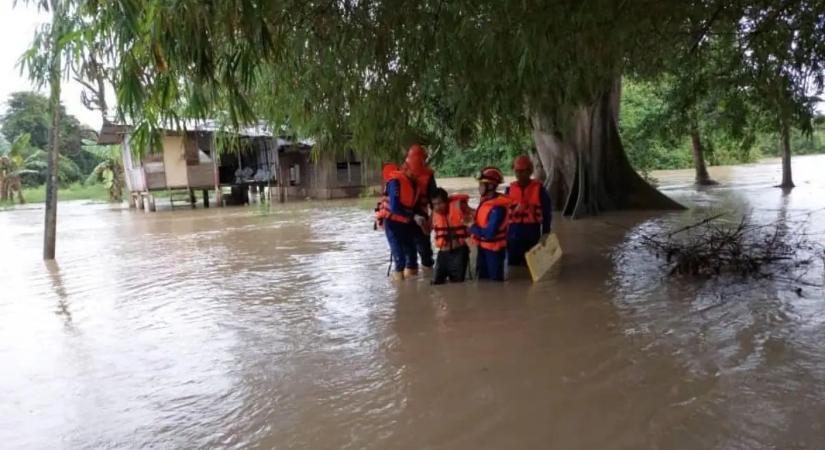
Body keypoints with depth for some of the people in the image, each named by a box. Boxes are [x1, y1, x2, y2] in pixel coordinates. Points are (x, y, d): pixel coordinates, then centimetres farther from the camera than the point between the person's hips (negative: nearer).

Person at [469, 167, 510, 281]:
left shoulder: (497, 207, -27)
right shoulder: (485, 199, 0)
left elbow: (489, 233, -28)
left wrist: (472, 228, -16)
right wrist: (473, 225, -7)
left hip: (494, 249, -9)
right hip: (483, 246, 9)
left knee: (495, 280, 7)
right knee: (482, 278, 21)